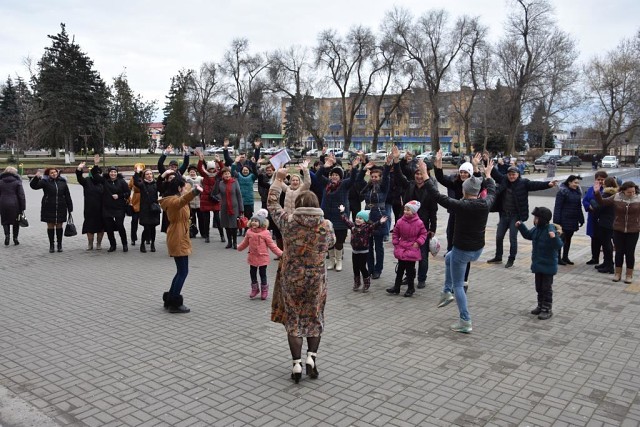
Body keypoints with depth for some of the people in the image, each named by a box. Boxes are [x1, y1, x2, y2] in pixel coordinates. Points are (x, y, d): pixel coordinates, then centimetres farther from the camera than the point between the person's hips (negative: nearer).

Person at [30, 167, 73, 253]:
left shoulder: (62, 182, 6)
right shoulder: (45, 182, 0)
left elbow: (67, 196, 8)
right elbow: (33, 185, -10)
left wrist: (70, 209, 7)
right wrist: (36, 177, -28)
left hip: (61, 208, 1)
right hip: (49, 209, -1)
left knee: (59, 226, 7)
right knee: (50, 226, 4)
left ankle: (59, 245, 17)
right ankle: (51, 245, 14)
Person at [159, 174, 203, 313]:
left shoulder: (173, 199, 13)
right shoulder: (174, 201, -19)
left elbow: (183, 200, 40)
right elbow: (182, 200, -46)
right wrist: (194, 191, -63)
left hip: (178, 239, 11)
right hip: (178, 240, -11)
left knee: (181, 271, 17)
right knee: (183, 272, -5)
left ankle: (170, 300, 24)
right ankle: (175, 303, 1)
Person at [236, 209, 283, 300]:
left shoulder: (265, 233, -14)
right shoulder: (249, 232, -2)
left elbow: (271, 244, -9)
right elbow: (245, 242, 15)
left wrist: (280, 253, -11)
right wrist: (239, 247, 28)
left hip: (263, 257, -4)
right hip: (252, 257, 4)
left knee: (263, 274, 7)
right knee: (252, 273, 14)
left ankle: (264, 291, 22)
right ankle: (254, 289, 32)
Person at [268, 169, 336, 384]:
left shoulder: (288, 222, -13)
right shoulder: (327, 225, -11)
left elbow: (272, 205, 3)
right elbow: (331, 242, 10)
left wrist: (278, 179, 11)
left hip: (291, 279, 0)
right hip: (317, 279, 1)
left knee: (293, 319, 12)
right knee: (314, 318, 19)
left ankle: (297, 364, 12)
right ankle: (311, 357, 12)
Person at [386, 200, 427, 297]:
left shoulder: (419, 223, -9)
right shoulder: (400, 222, -3)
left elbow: (423, 234, 1)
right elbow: (395, 233, 9)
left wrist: (418, 242, -10)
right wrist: (396, 243, 3)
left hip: (412, 249, -3)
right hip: (401, 248, 3)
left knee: (410, 269, 5)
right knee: (400, 268, 10)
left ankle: (411, 288, 19)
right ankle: (396, 287, 17)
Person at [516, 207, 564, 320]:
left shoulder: (551, 230, -23)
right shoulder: (537, 229, 3)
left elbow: (559, 245, -31)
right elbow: (528, 235, 22)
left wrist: (554, 237, -48)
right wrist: (521, 226, 12)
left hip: (548, 266, -8)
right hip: (538, 264, 8)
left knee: (547, 288, 3)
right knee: (539, 287, 18)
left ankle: (547, 310, 13)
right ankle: (540, 306, 31)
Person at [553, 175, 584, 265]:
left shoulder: (577, 192, 10)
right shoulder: (562, 192, -11)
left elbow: (579, 207, 16)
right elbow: (558, 207, -13)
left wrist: (581, 219, 14)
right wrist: (557, 221, -17)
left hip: (573, 220, 7)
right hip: (564, 220, -7)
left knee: (568, 238, 13)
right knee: (562, 238, -3)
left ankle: (565, 257, 21)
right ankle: (557, 258, 5)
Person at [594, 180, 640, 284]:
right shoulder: (616, 198, -4)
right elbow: (602, 202, 2)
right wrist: (597, 193, -11)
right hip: (618, 230, 1)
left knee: (630, 253, 6)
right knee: (619, 252, 9)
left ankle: (629, 275, 19)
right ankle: (617, 273, 22)